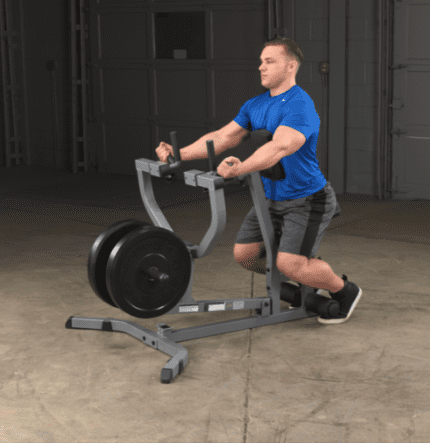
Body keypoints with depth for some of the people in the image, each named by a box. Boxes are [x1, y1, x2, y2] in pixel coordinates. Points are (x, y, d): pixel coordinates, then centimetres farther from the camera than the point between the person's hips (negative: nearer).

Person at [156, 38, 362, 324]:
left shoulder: (300, 106, -22)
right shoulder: (255, 106, 7)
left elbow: (280, 147, -38)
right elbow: (223, 137, 1)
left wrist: (240, 169, -54)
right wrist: (180, 154, -11)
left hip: (308, 200, -8)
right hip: (271, 198, 8)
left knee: (290, 264, -20)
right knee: (244, 253, 4)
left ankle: (344, 292, 8)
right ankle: (299, 283, 27)